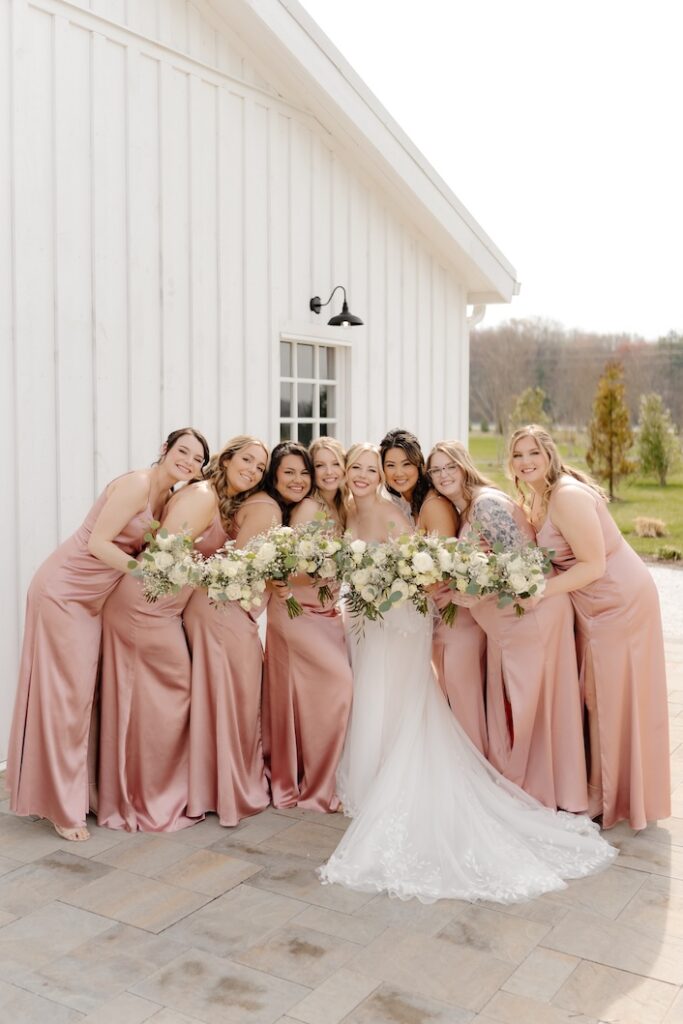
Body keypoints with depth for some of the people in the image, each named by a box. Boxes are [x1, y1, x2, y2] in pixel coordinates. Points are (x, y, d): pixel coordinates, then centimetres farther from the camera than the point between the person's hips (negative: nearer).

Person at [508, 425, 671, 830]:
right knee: (596, 694, 17)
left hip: (619, 598, -9)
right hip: (596, 601, 10)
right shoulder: (539, 497, 7)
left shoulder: (568, 496, -23)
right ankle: (599, 789, 32)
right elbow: (551, 556, 6)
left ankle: (610, 800, 19)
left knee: (611, 698, 2)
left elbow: (593, 565, -24)